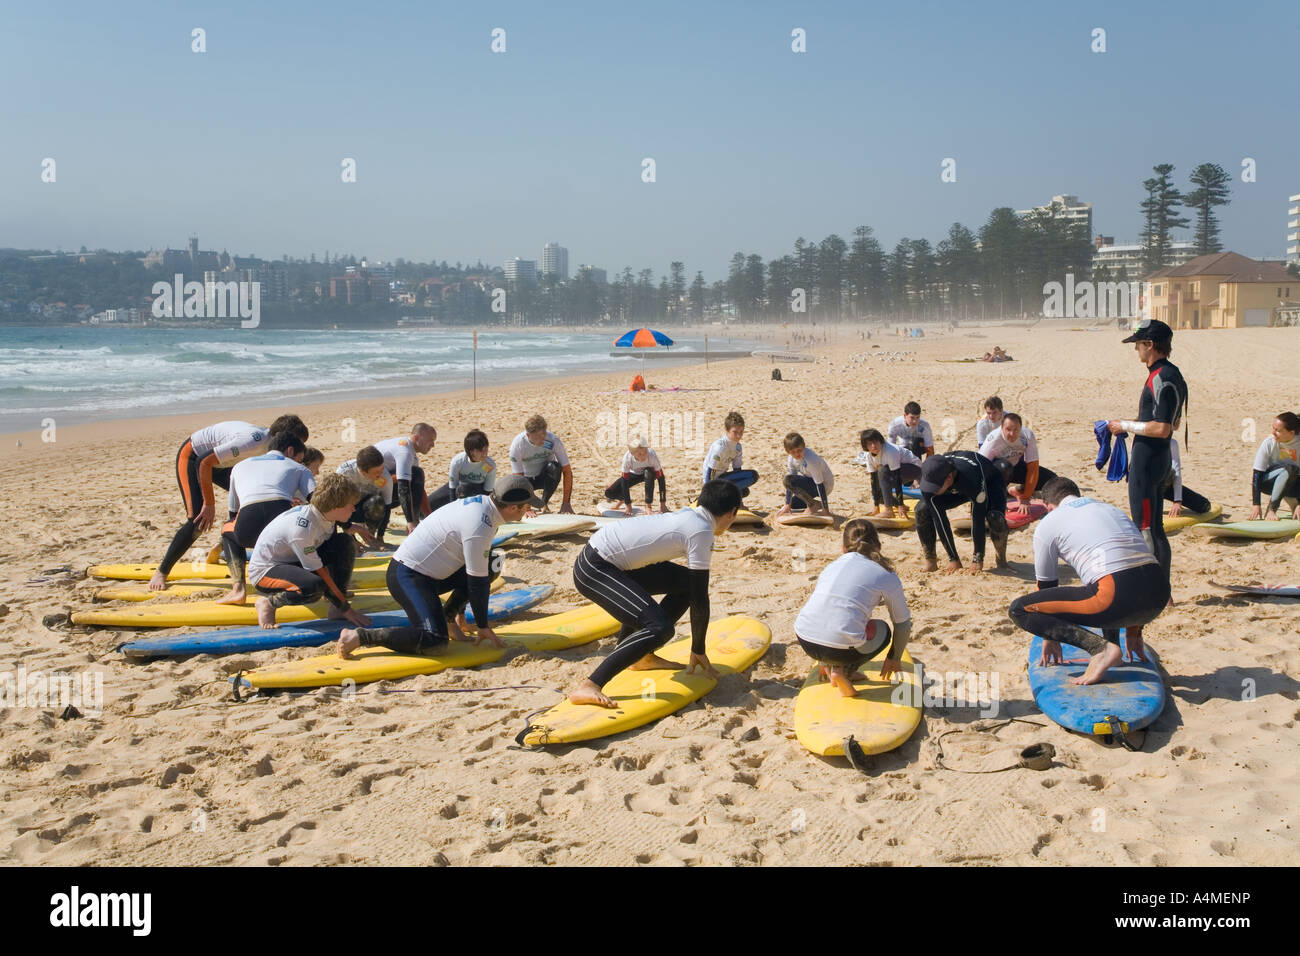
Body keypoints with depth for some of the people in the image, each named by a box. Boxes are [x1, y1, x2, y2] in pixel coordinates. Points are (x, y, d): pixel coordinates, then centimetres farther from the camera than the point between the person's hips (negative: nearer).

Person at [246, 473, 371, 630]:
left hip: (293, 562, 9)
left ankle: (337, 610, -3)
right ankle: (268, 603, -9)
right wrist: (346, 608, -21)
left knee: (345, 543, -7)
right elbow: (319, 572, -26)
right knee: (314, 586, -39)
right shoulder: (303, 527, -31)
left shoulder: (325, 517, -6)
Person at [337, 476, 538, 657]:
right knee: (434, 641, -24)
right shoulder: (480, 527, -24)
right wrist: (482, 626, -4)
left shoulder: (481, 501, 7)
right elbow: (476, 582, -17)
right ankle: (359, 636, -16)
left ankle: (448, 616, 12)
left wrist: (460, 610, 26)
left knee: (491, 567, 7)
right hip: (407, 576, -10)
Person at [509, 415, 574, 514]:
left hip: (545, 477, 0)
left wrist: (566, 503, -27)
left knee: (554, 467, -34)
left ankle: (544, 502, -10)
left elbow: (567, 471, -21)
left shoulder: (553, 440, -27)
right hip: (527, 479, 0)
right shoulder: (517, 444, -28)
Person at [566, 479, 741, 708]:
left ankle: (642, 656, 17)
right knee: (660, 627, -23)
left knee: (686, 583, 15)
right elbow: (700, 599, -10)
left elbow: (695, 590, 25)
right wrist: (698, 650, 2)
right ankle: (588, 687, -27)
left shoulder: (689, 515, 14)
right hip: (594, 570, -10)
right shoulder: (702, 533, -13)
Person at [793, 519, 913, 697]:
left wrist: (824, 661, 44)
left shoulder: (832, 566, 23)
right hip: (840, 647, -5)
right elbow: (903, 624, 18)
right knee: (883, 630, 26)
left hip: (804, 641, 6)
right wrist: (894, 659, 36)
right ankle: (843, 671, 6)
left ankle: (837, 668, 21)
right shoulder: (886, 575, 10)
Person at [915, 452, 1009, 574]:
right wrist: (953, 559, -27)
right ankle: (930, 560, -7)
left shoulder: (971, 477, -45)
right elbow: (939, 519, -29)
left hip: (990, 483, -4)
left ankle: (1002, 560, -9)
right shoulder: (929, 480, -33)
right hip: (957, 490, 4)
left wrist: (978, 560, -34)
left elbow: (978, 519, -39)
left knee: (995, 517, -35)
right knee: (922, 509, -18)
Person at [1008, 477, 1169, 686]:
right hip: (1159, 597, 7)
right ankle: (1112, 645, 21)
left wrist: (1050, 639, 33)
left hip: (1119, 598, -7)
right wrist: (1134, 631, 43)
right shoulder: (1112, 508, 30)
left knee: (1019, 610, 2)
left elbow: (1046, 586, 19)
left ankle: (1101, 647, -11)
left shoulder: (1048, 524, 13)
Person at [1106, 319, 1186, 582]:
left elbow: (1162, 428, -24)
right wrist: (1131, 426, 15)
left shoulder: (1162, 378, -19)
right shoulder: (1171, 374, 14)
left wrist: (1125, 426, -13)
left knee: (1146, 529, -6)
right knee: (1155, 528, 16)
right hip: (1159, 460, 11)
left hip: (1147, 462, -11)